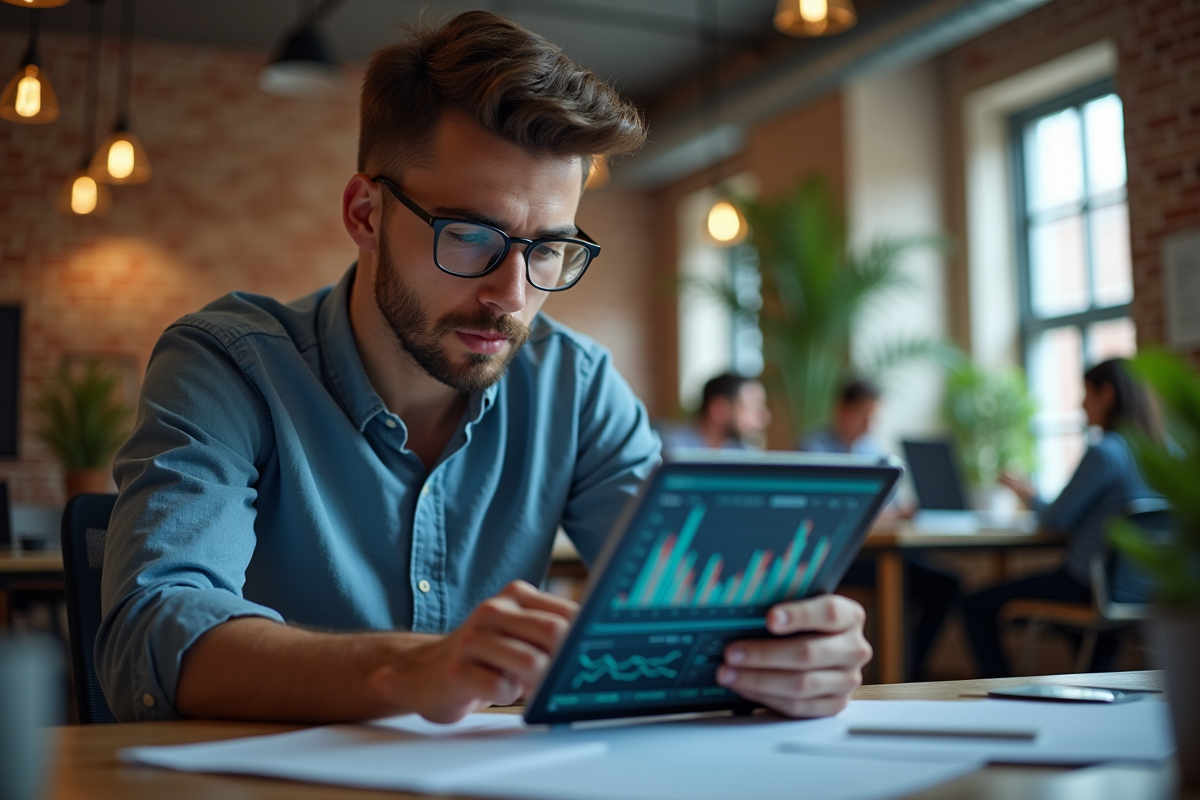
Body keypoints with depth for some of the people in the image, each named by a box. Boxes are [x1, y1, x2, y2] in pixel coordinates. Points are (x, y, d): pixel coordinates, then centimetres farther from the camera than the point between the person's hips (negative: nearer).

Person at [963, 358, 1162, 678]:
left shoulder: (1104, 452, -20)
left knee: (977, 607, 3)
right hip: (1142, 588, 8)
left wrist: (1030, 497, 8)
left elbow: (1056, 520, -13)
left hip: (1092, 586, -8)